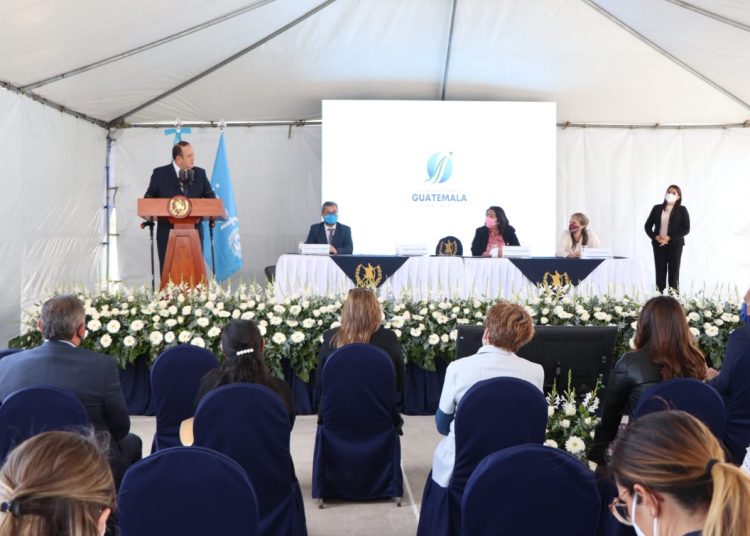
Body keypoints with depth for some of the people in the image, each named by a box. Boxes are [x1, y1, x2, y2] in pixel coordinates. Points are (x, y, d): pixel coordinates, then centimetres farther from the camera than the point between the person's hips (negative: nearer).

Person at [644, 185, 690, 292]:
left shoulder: (682, 210, 2)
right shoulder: (657, 208, 9)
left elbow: (686, 229, -5)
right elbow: (648, 226, 9)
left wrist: (669, 238, -15)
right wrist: (655, 237, -9)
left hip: (675, 244, -2)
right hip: (658, 245, 2)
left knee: (673, 271, -1)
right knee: (660, 271, 0)